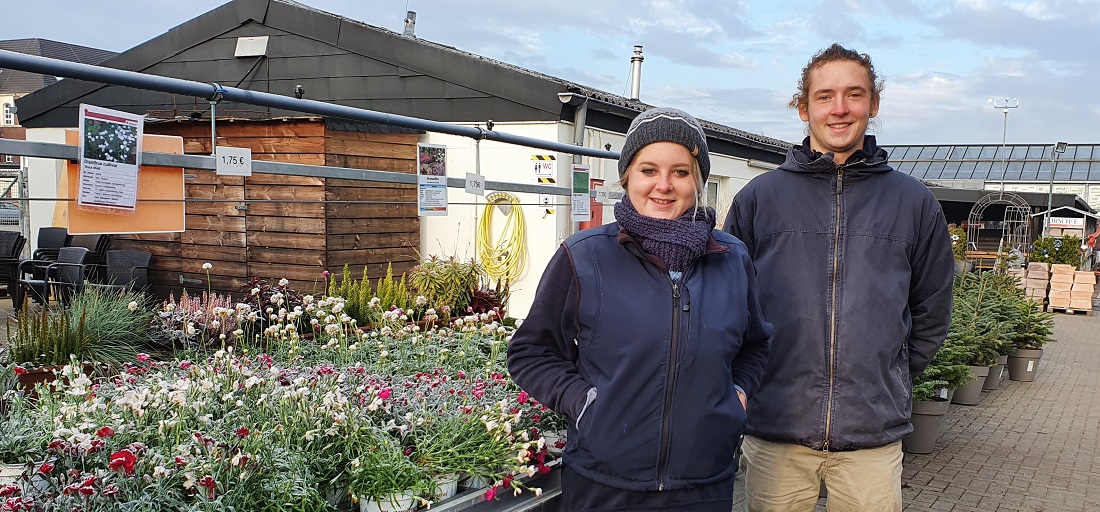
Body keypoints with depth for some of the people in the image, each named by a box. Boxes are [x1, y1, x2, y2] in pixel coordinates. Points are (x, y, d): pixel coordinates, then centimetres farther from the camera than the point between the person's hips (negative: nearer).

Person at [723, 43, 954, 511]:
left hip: (874, 437, 1)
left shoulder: (915, 203, 6)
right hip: (775, 431, 0)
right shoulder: (758, 197, 3)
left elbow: (931, 314, 15)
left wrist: (887, 380, 12)